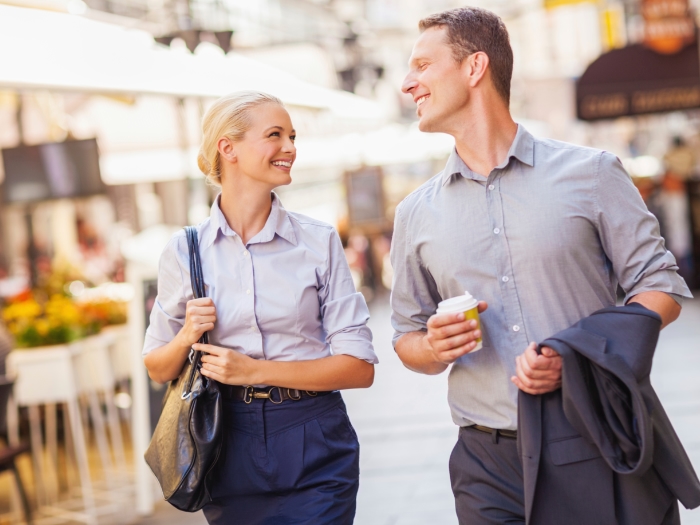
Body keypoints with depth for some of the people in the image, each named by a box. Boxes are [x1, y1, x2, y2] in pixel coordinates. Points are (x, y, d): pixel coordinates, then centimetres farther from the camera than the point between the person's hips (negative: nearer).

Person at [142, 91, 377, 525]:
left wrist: (254, 370, -15)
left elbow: (359, 367, -6)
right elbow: (158, 369, 9)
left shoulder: (319, 241, -2)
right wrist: (187, 338, -13)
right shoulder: (185, 251, 0)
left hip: (313, 451, -1)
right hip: (231, 451, 1)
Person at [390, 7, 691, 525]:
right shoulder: (417, 212, 8)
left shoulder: (590, 172, -1)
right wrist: (435, 347, -9)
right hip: (487, 459, 3)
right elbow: (407, 336, 15)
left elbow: (660, 288, 0)